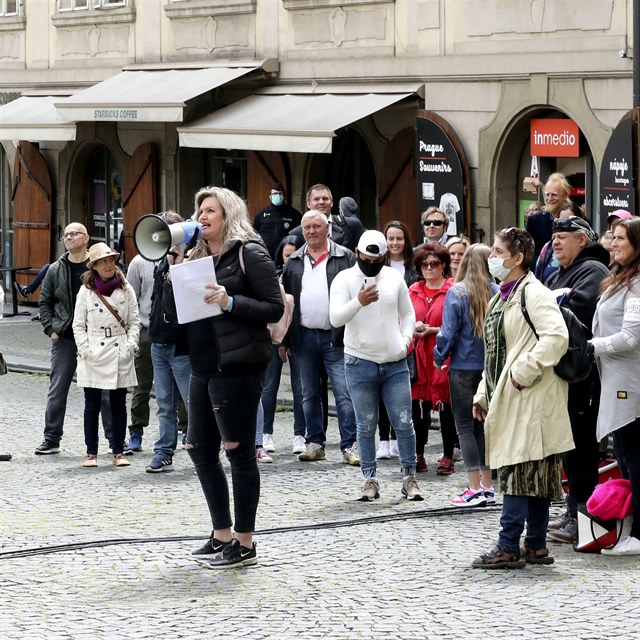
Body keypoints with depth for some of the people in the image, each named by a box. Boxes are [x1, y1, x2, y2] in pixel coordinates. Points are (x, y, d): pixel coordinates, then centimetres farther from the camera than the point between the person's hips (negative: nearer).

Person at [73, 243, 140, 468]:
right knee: (92, 405, 3)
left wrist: (130, 346, -5)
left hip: (120, 356, 1)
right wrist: (85, 350, -7)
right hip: (93, 357, -1)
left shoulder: (126, 289, 4)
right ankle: (91, 452, 10)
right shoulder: (86, 291, 2)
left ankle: (118, 451, 11)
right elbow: (78, 325, 4)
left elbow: (134, 322, 7)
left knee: (118, 405, 4)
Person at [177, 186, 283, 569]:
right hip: (203, 367, 9)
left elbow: (275, 307, -11)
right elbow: (174, 307, 14)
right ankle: (222, 535, 22)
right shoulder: (199, 256, 16)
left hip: (237, 366, -9)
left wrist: (230, 302, -22)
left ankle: (245, 544, 5)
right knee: (200, 449, 11)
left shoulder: (249, 253, -7)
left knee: (239, 450, -3)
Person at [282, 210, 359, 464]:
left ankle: (350, 446, -8)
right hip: (304, 336, 4)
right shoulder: (294, 262, 12)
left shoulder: (345, 258, 1)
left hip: (335, 337, -4)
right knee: (309, 394, 10)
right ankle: (315, 443, 18)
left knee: (345, 393, -9)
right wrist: (283, 338, 8)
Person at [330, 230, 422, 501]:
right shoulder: (345, 279, -4)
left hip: (395, 364, 2)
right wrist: (359, 302, -32)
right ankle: (370, 480, 13)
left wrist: (405, 341, 1)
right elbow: (336, 318, -16)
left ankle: (409, 478, 11)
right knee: (366, 426, 4)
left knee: (404, 423, 1)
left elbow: (408, 313, 17)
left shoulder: (394, 278, 6)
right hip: (360, 364, -2)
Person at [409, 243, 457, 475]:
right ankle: (418, 456, 11)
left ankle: (448, 457, 5)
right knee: (418, 405, 3)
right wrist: (413, 328, -5)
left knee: (445, 407, -1)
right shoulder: (413, 291, 13)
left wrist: (431, 330, -13)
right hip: (418, 356, 4)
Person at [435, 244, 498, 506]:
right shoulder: (496, 292, -4)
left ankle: (475, 488, -4)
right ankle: (487, 485, 17)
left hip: (463, 368, -4)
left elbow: (448, 332, -11)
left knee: (465, 426, 1)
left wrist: (439, 357, 6)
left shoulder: (456, 293, -12)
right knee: (483, 424, 15)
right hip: (490, 367, 4)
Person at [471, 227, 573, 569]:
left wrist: (524, 373, -23)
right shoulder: (503, 297, 19)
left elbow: (556, 337, -27)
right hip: (508, 399, 10)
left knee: (520, 472, -9)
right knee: (533, 476, 11)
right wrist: (484, 393, 18)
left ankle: (508, 547, -9)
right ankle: (536, 546, 15)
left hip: (529, 399, -10)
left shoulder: (533, 293, -12)